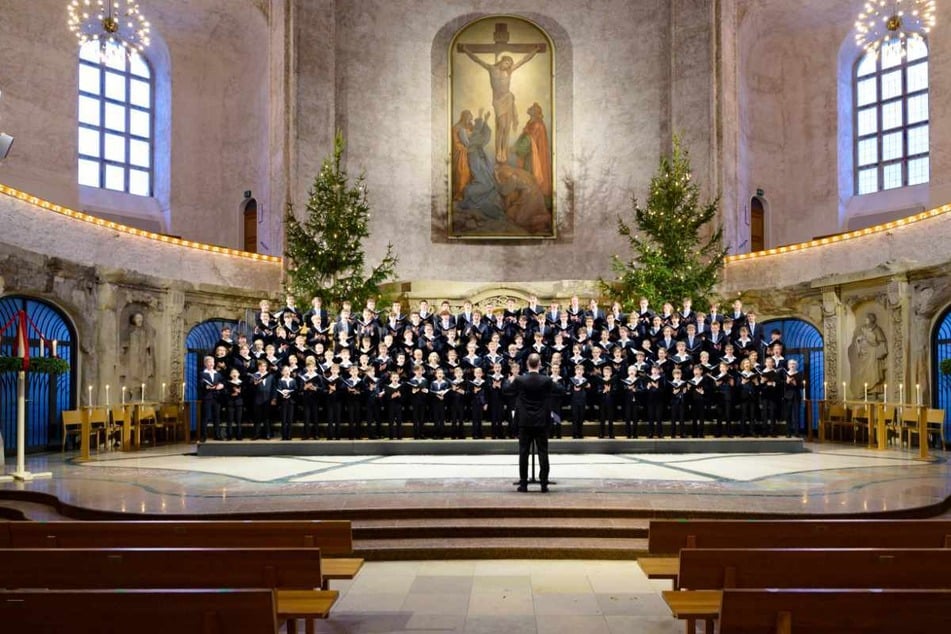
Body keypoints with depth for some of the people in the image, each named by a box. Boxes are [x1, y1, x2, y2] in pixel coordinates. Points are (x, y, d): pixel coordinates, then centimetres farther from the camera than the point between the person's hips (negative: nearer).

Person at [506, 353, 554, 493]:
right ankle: (544, 484, 4)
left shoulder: (519, 380, -8)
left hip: (524, 421, 0)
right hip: (542, 421, 0)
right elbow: (557, 389, 10)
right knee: (543, 452, 4)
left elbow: (509, 389, 10)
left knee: (523, 452, 5)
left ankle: (523, 484, 6)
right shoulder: (547, 380, -8)